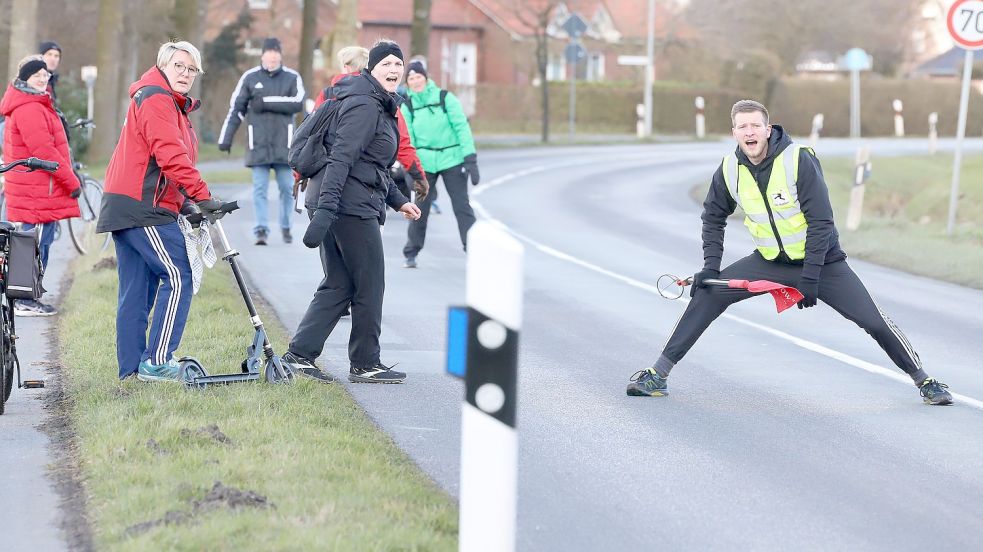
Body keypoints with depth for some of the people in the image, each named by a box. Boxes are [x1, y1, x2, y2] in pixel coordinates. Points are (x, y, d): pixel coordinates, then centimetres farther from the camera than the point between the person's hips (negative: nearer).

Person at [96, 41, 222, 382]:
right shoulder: (155, 98, -10)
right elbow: (170, 155, -22)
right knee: (178, 277, -11)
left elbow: (174, 157, 24)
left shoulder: (173, 104, 24)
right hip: (143, 206, -11)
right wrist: (202, 196, -26)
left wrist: (186, 201, 9)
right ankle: (157, 363, -12)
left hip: (124, 209, 11)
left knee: (137, 289, 11)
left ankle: (131, 367, 13)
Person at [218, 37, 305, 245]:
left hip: (284, 144, 0)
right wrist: (226, 138, 3)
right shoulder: (250, 78, 6)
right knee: (259, 189, -3)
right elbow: (235, 109, 7)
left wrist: (266, 102, -14)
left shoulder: (292, 77, 4)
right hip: (258, 145, 0)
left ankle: (286, 228, 17)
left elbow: (298, 103, -11)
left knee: (287, 187, 3)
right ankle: (261, 230, -5)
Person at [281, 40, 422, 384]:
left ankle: (299, 355, 9)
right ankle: (365, 364, 9)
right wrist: (325, 209, -30)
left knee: (339, 285, 11)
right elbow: (341, 158, -23)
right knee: (370, 285, 0)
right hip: (351, 206, -10)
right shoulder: (364, 105, -13)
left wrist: (398, 201, 29)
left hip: (337, 204, 10)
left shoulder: (380, 105, 20)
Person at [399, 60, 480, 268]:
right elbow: (407, 138, 3)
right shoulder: (407, 106, 2)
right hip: (424, 162, 2)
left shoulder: (445, 98, -5)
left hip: (452, 160, -2)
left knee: (462, 207, -3)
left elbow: (462, 127, -6)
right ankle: (411, 253, 16)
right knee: (420, 209, 4)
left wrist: (470, 159, -11)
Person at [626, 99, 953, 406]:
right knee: (707, 296, -11)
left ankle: (924, 382, 8)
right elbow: (714, 217, 9)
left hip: (820, 260, -3)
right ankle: (657, 376, -6)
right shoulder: (730, 170, -9)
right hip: (769, 261, 3)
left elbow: (821, 223, -21)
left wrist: (809, 278, -24)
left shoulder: (799, 161, -22)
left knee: (873, 320, -11)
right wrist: (711, 266, -2)